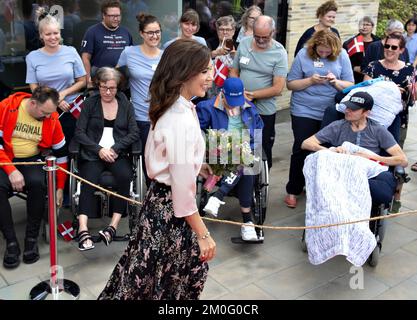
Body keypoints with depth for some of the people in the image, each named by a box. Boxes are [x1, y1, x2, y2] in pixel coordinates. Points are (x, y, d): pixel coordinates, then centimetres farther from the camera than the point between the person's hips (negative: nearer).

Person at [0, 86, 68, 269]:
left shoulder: (52, 118, -6)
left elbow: (61, 154, 3)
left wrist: (60, 188, 4)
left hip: (32, 159, 1)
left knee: (37, 183, -31)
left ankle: (31, 238, -14)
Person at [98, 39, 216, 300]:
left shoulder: (170, 109, 3)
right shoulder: (182, 120, -26)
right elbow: (183, 188, -25)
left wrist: (196, 166, 16)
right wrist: (203, 234, -18)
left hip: (159, 199, 9)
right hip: (171, 209, -9)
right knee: (173, 281, 13)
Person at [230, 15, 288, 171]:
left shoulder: (279, 53, -10)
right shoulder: (243, 44, 1)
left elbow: (278, 88, -14)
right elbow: (234, 72, 7)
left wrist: (251, 95, -15)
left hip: (264, 111, -3)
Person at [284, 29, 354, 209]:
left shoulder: (341, 56, -1)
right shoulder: (303, 54, -5)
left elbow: (350, 86, 1)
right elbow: (290, 84, -5)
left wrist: (336, 82, -19)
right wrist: (311, 81, -19)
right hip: (304, 111, -2)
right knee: (301, 150, 2)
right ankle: (293, 191, 17)